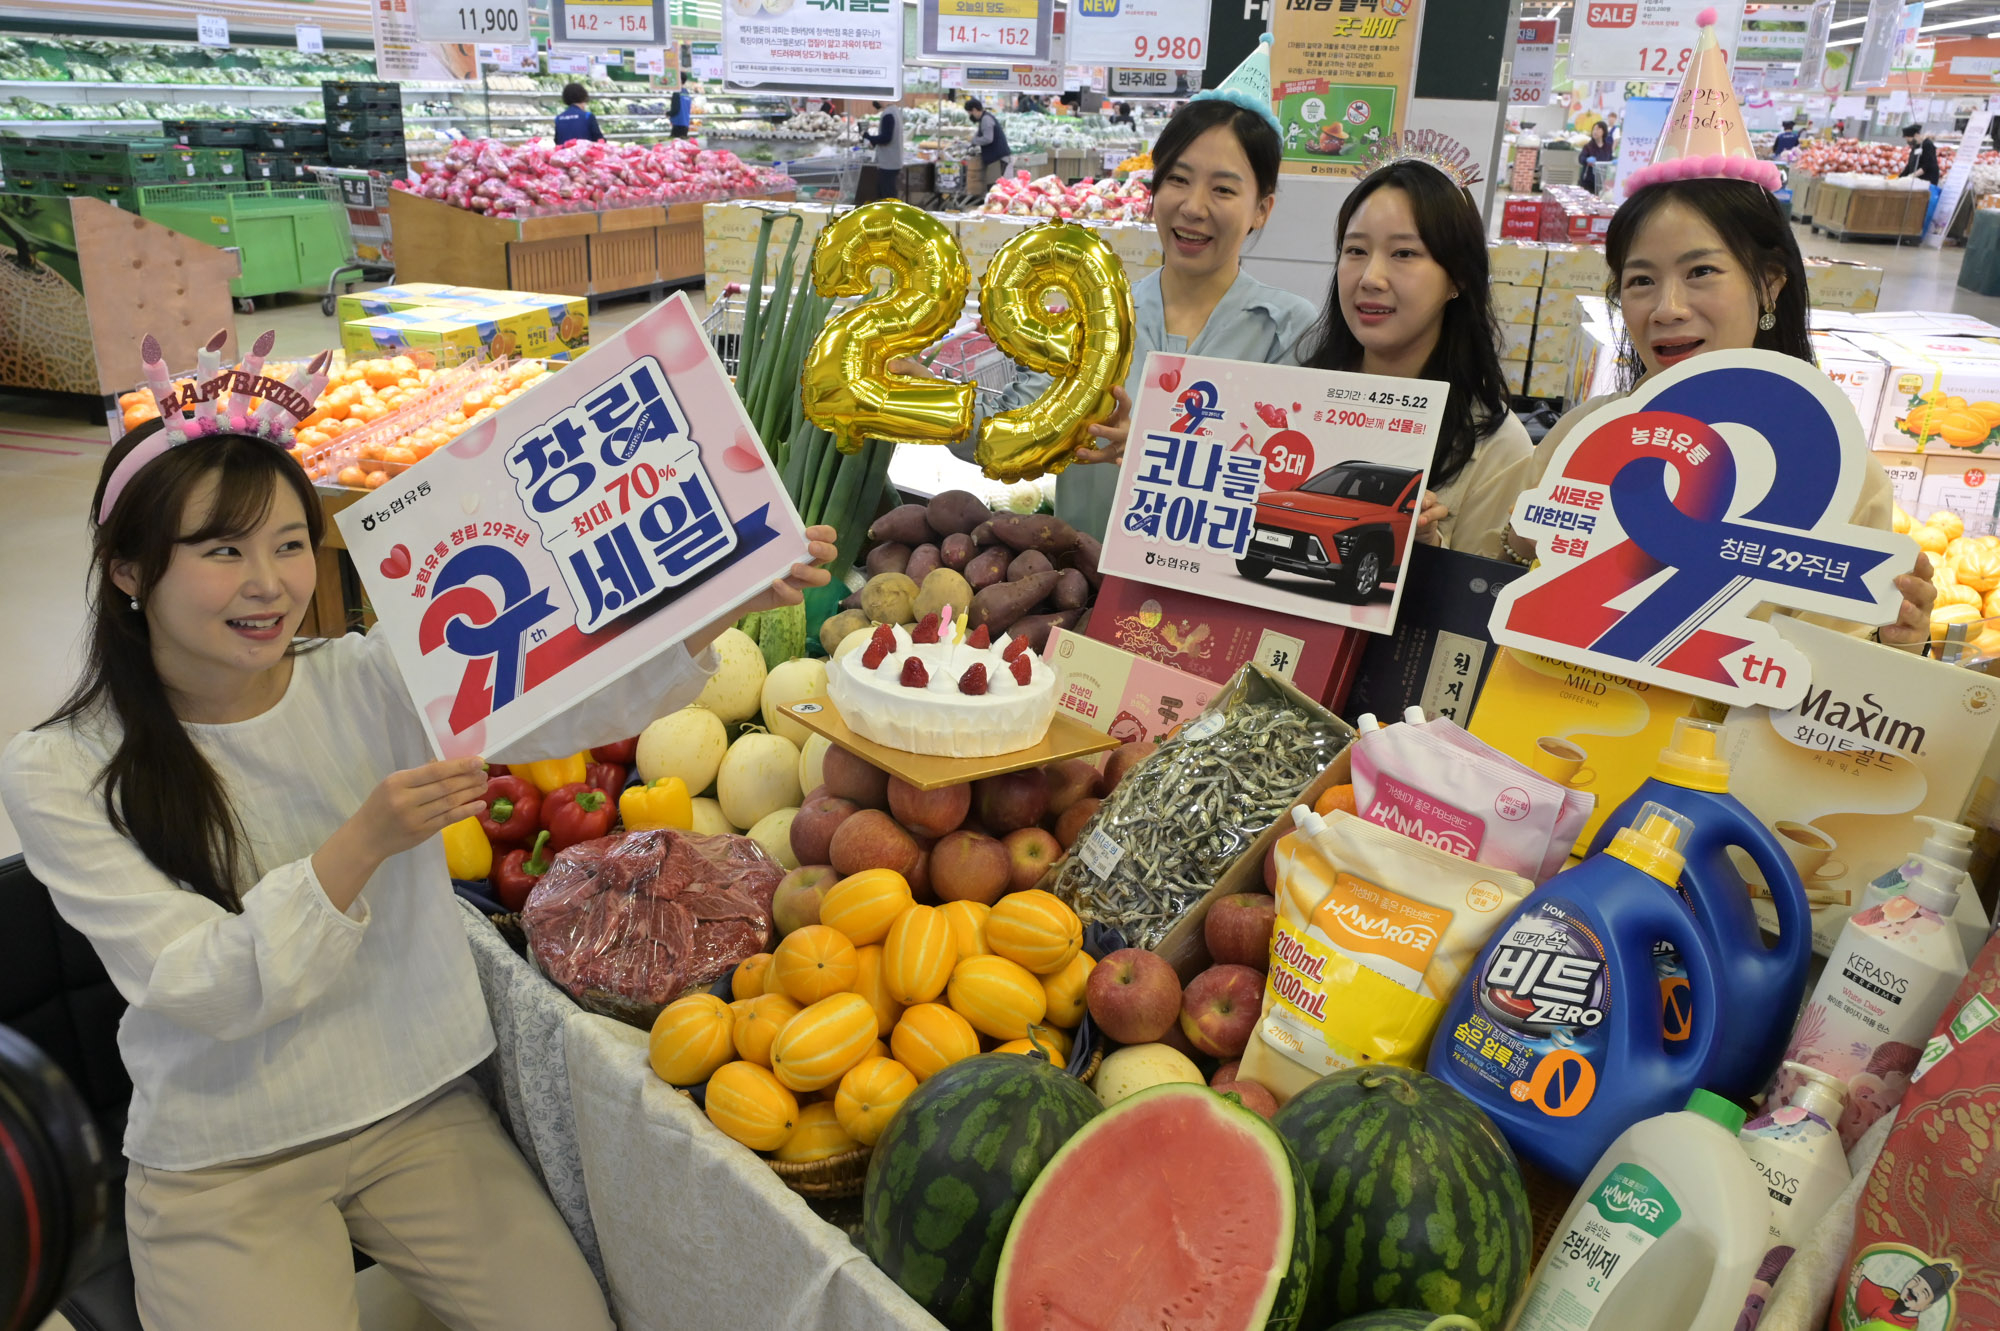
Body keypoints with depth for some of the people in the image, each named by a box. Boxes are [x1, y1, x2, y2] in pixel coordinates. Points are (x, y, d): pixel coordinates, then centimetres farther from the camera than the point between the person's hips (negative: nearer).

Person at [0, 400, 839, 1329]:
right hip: (219, 1166, -2)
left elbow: (569, 705, -24)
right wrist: (363, 844, -34)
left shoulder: (373, 684, -8)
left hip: (419, 1111, 2)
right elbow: (200, 992, -19)